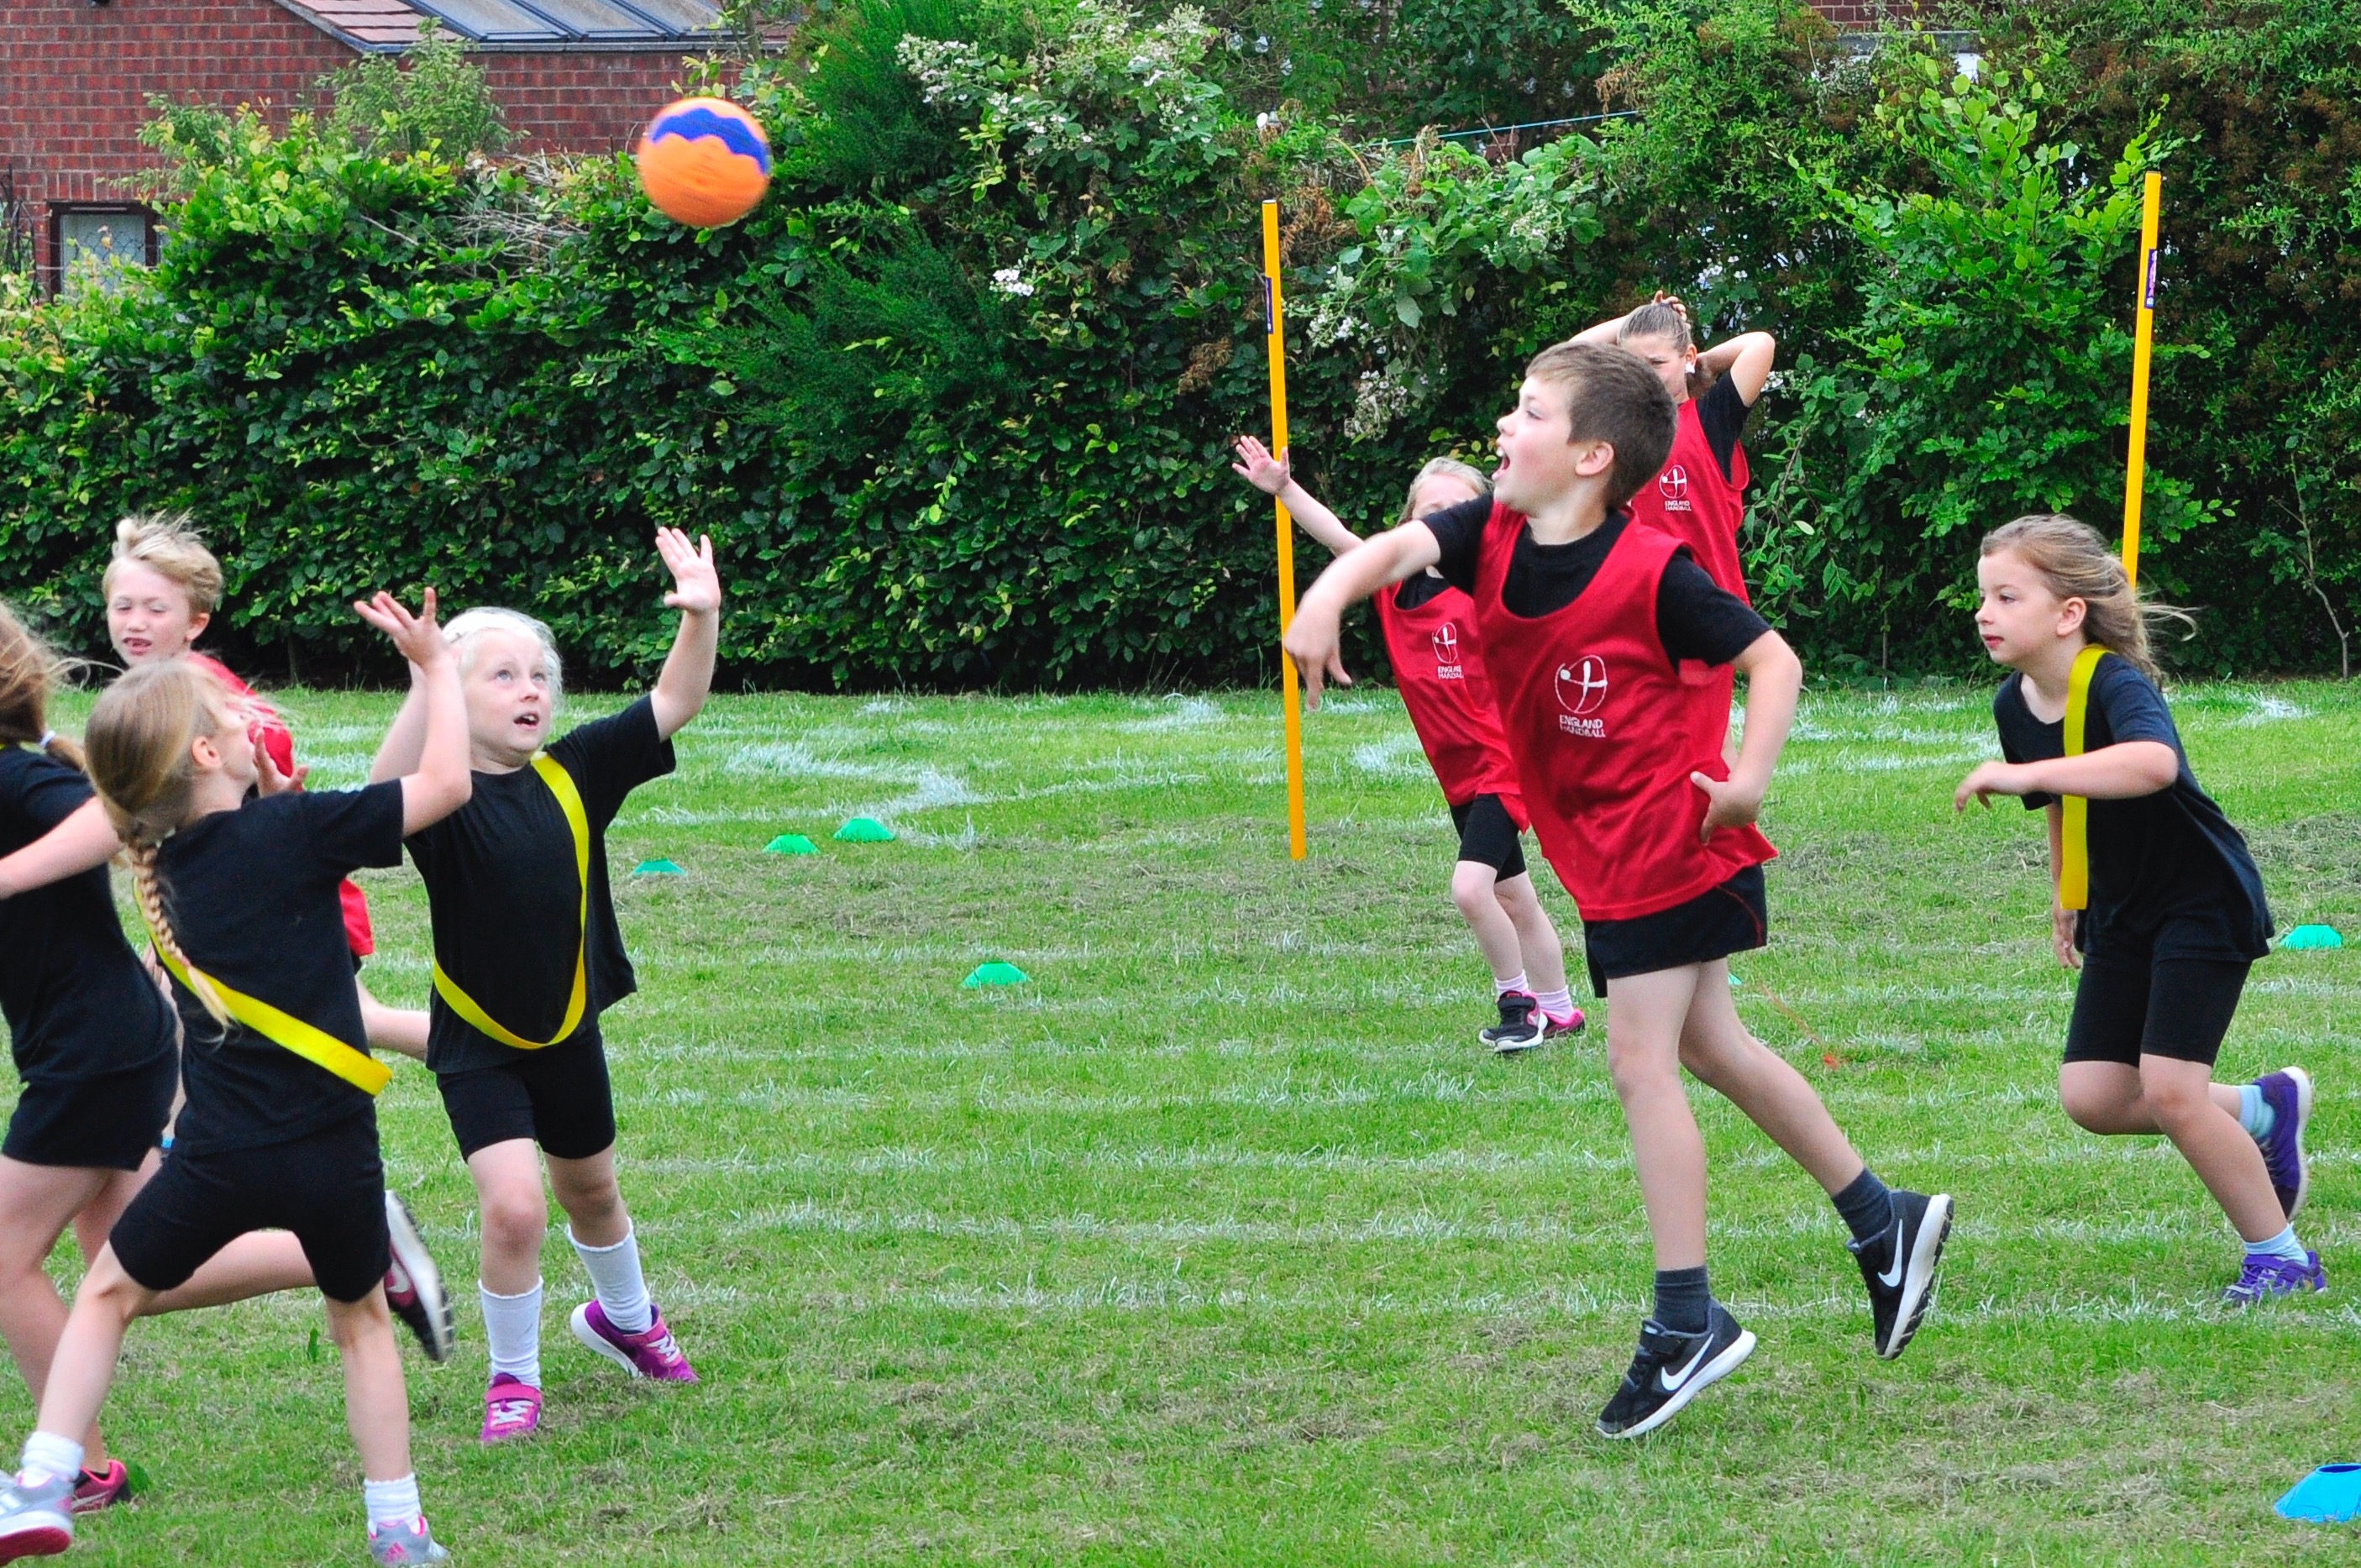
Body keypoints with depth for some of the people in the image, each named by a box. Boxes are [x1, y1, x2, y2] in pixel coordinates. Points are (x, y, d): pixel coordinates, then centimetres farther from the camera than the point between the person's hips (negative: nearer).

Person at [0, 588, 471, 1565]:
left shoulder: (163, 868, 3)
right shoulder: (290, 831, -12)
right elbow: (444, 783, -10)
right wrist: (437, 667, 0)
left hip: (217, 1157, 2)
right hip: (332, 1154, -2)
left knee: (110, 1292, 21)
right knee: (360, 1319, 21)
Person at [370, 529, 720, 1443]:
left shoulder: (574, 774, -6)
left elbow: (674, 705, -6)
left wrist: (702, 617, -23)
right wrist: (424, 688, -54)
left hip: (568, 1032, 5)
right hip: (478, 1044, -5)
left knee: (590, 1192, 25)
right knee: (513, 1205, -19)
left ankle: (624, 1318, 53)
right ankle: (512, 1378, 2)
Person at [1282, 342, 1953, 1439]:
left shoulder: (1650, 572, -20)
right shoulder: (1491, 538, -2)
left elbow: (1772, 659, -14)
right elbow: (1396, 548, -19)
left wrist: (1748, 779, -26)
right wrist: (1325, 600, -40)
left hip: (1670, 844, -8)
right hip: (1603, 853, 8)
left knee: (1641, 1061, -9)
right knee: (1708, 1050, 16)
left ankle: (1686, 1323, -3)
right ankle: (1882, 1221, 29)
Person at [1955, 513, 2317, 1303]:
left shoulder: (2116, 685, -27)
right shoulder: (2015, 704, -2)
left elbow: (2154, 763, -51)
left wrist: (2022, 774, -54)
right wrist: (2066, 897, 24)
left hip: (2205, 903, -8)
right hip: (2122, 915, 8)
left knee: (2168, 1089, -16)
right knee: (2092, 1098, 0)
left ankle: (2280, 1257, 1)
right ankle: (2265, 1109, 23)